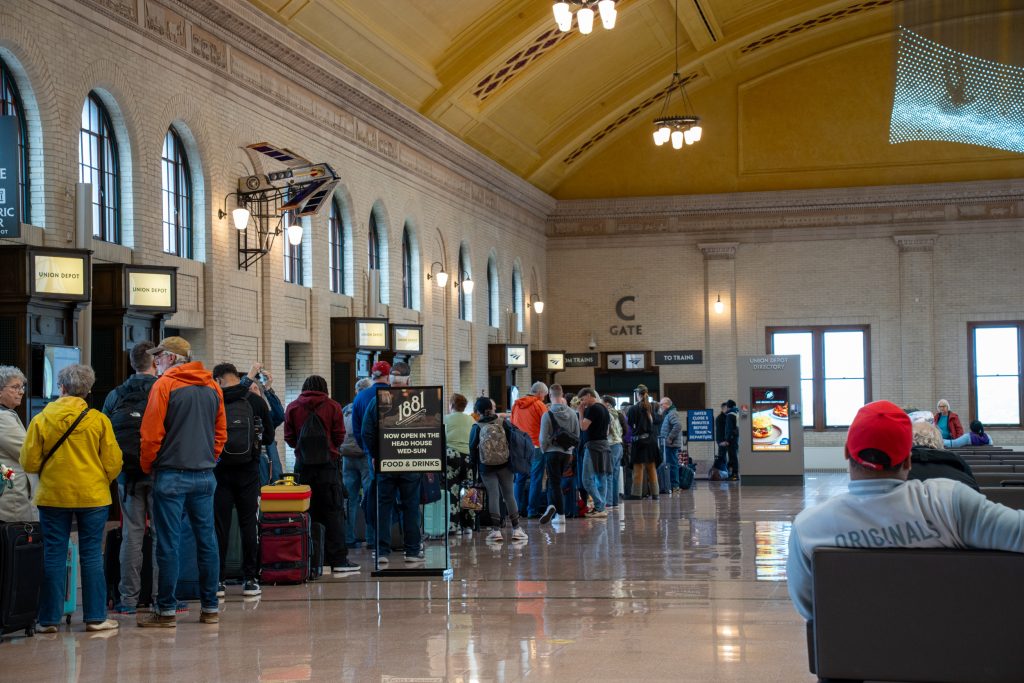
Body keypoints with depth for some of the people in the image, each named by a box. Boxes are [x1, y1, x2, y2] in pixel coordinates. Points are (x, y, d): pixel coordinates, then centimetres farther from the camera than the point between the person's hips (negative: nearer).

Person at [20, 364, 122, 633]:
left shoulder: (41, 420, -5)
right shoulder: (98, 420, -5)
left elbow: (29, 463, -2)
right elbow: (113, 462, -3)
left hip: (52, 496, 0)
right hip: (92, 496, 0)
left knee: (54, 556, 7)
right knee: (91, 555, 6)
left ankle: (49, 619, 9)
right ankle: (95, 617, 8)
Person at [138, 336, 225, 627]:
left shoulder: (164, 385, -7)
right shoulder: (212, 387, 10)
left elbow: (151, 434, -9)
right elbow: (221, 433, 13)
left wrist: (147, 467, 4)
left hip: (171, 475, -5)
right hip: (205, 475, 5)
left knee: (169, 543, -1)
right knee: (207, 541, 8)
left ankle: (166, 610, 1)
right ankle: (210, 607, 12)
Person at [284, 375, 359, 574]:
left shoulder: (292, 408, 4)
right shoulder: (332, 406, -1)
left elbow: (289, 439, 3)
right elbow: (339, 437, -2)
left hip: (303, 466, 2)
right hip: (328, 464, -2)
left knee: (308, 512, 6)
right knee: (334, 512, 0)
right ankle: (338, 560, -4)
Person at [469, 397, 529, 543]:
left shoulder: (477, 427, -5)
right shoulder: (503, 423, -2)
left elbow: (472, 449, -3)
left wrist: (472, 466, 6)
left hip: (486, 468, -1)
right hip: (504, 465, 1)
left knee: (493, 495, 0)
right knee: (509, 494, 6)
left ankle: (496, 530, -4)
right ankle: (516, 529, 6)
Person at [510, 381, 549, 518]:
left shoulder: (516, 405, 9)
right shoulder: (539, 405, -7)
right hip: (535, 446, -5)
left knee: (520, 478, 11)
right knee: (536, 478, -1)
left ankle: (519, 509, 12)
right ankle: (532, 510, -2)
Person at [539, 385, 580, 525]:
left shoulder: (548, 415, -12)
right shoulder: (572, 413, 2)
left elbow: (543, 438, -10)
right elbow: (577, 435, 6)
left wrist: (544, 450, 7)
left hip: (552, 452, -4)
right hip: (567, 452, 4)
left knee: (555, 483, 0)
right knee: (555, 482, 15)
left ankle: (561, 514, -7)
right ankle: (551, 506, 5)